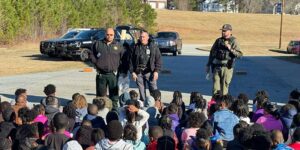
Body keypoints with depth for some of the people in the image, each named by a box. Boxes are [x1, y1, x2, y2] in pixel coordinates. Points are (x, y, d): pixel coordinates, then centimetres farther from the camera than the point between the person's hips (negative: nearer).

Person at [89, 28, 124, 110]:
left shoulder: (118, 46, 7)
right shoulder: (97, 44, 6)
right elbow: (91, 55, 13)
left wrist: (118, 65, 2)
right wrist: (96, 63, 2)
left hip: (113, 74, 0)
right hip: (101, 74, 0)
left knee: (114, 94, 2)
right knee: (100, 94, 7)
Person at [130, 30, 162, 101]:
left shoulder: (153, 46, 4)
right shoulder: (136, 47, 9)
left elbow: (158, 59, 3)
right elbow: (132, 60, 10)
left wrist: (156, 71, -6)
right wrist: (132, 72, 3)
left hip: (150, 72, -2)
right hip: (139, 73, 2)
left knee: (154, 90, -6)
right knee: (141, 92, 7)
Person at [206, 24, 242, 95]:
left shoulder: (233, 41, -1)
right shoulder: (218, 40, 12)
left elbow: (239, 54, -7)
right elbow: (212, 53, 18)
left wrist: (230, 49, -20)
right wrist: (208, 65, 17)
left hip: (227, 67, -4)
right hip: (217, 66, 4)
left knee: (224, 86, -1)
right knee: (216, 87, 2)